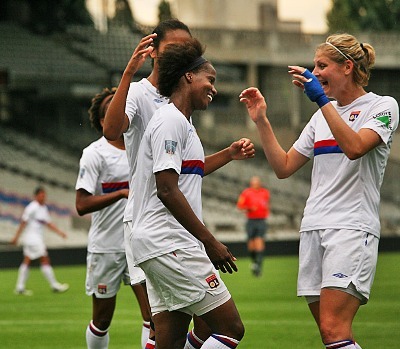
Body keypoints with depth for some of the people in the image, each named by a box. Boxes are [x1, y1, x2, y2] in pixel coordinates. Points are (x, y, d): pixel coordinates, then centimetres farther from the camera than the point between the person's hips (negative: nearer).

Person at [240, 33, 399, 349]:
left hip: (352, 229, -7)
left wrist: (322, 99, -22)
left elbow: (355, 147, -21)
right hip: (313, 228, 7)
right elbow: (284, 167, 20)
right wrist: (261, 121, 11)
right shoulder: (322, 115, 21)